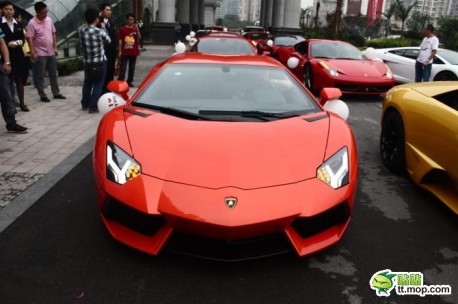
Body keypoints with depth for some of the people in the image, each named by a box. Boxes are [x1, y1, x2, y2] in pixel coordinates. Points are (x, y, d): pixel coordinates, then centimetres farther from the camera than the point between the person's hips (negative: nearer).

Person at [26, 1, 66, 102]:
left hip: (51, 52, 6)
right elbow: (29, 39, -14)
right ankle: (42, 96, 9)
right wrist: (33, 53, -19)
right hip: (40, 54, -6)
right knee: (40, 76, 2)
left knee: (53, 74, 12)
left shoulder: (49, 20, 3)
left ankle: (56, 93, 22)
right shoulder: (32, 23, -13)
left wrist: (55, 47, 6)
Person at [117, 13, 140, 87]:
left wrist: (137, 30, -14)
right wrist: (120, 51, -7)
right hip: (125, 52, -4)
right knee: (123, 68, -6)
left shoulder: (135, 29, 9)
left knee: (132, 67, 10)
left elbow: (139, 38, -5)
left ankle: (130, 81, 20)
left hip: (134, 52, 4)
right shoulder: (122, 29, -2)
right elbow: (120, 41, -3)